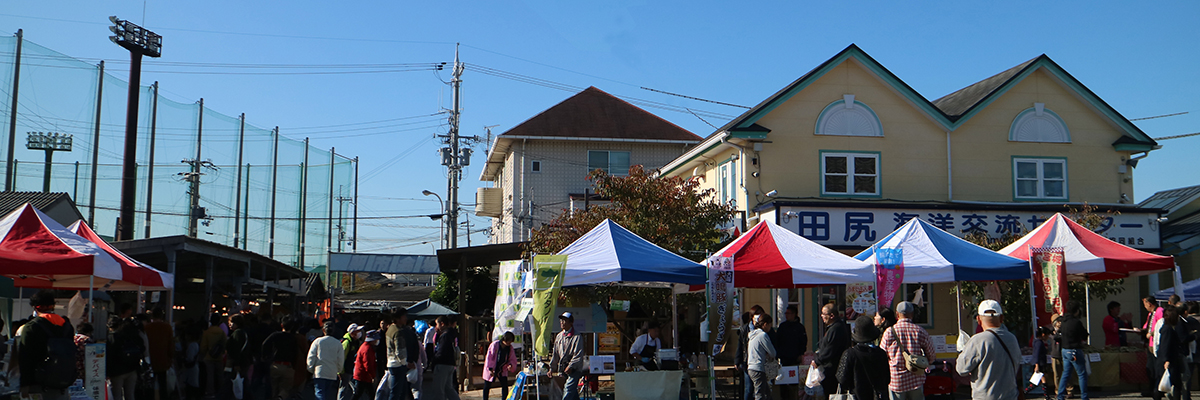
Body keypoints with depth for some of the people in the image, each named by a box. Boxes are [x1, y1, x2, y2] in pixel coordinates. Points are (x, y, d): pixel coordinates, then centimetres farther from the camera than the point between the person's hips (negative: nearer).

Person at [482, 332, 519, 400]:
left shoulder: (510, 347, -4)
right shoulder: (495, 345, -17)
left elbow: (513, 359, 2)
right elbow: (489, 357, -14)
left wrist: (511, 365, -20)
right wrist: (490, 369, -18)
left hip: (502, 370, 3)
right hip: (491, 370, -3)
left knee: (505, 386, -7)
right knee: (487, 386, 5)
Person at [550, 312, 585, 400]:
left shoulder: (577, 337, -7)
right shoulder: (559, 336, 13)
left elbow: (578, 355, -12)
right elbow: (555, 354, 20)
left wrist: (570, 366, -19)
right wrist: (552, 368, 17)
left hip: (574, 369, -6)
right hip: (562, 369, 7)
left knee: (568, 390, -18)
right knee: (573, 393, 12)